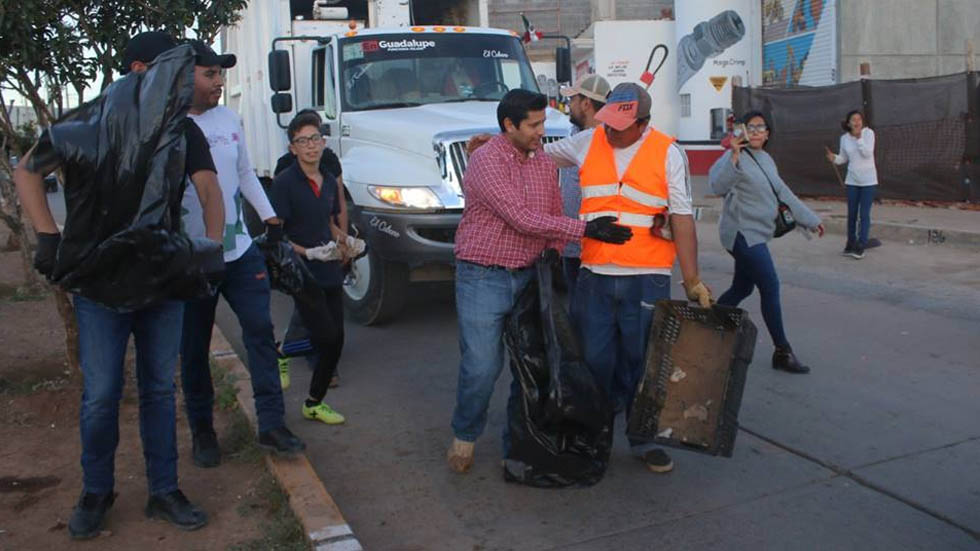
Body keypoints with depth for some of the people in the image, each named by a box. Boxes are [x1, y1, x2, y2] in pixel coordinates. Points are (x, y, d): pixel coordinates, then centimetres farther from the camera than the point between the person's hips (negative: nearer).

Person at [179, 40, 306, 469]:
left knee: (260, 331, 1)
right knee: (194, 349, 9)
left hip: (240, 251, 5)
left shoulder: (229, 118, 7)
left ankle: (272, 426, 9)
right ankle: (202, 431, 26)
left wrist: (270, 217, 14)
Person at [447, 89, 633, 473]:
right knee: (481, 366, -5)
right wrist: (586, 229, -22)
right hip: (483, 278, -6)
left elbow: (553, 214, 19)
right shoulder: (486, 161, -15)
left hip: (528, 276, 6)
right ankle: (465, 436, 18)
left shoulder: (544, 163, 8)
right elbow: (523, 219, -23)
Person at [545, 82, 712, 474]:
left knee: (642, 362, 6)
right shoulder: (588, 142, 7)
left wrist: (692, 280, -7)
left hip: (647, 278, -2)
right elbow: (540, 152, 25)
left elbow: (682, 218, -4)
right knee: (596, 360, 6)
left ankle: (643, 439, 25)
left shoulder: (667, 152, -1)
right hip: (594, 275, 2)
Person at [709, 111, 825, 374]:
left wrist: (810, 219, 20)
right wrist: (734, 156, -42)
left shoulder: (767, 160, 14)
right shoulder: (735, 157, -14)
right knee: (770, 287, -9)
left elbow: (783, 193, 20)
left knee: (742, 288, 15)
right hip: (743, 232, -9)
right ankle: (783, 352, -1)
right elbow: (718, 186, -31)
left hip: (755, 234, 9)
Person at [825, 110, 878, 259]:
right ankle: (851, 243, 22)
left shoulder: (868, 133, -9)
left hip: (868, 180, -3)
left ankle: (861, 246, 1)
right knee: (851, 214, 9)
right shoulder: (844, 138, 0)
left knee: (864, 214, -5)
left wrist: (859, 138, -25)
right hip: (852, 180, 3)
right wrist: (834, 158, -11)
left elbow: (867, 153, -18)